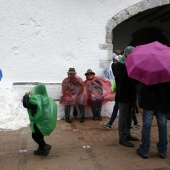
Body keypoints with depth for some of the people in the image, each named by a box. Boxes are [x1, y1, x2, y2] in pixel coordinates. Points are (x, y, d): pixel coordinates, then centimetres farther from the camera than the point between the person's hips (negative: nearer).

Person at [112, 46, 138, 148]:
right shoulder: (117, 65, -8)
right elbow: (122, 76, -25)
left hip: (131, 94, 7)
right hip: (123, 95, -7)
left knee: (129, 116, 16)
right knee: (123, 116, -2)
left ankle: (127, 134, 29)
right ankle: (123, 138, 6)